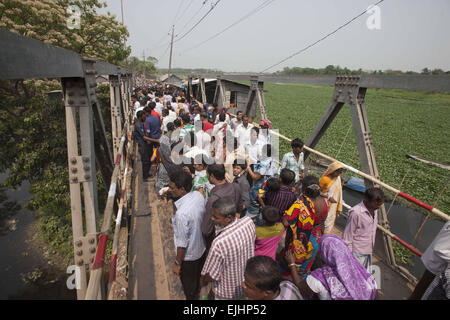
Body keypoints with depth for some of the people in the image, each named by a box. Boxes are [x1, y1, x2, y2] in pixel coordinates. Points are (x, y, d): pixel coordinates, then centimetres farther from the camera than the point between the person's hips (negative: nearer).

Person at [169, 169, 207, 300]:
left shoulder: (181, 213, -38)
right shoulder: (198, 195, -17)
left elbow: (182, 244, -25)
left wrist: (177, 263, -12)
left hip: (188, 256, -7)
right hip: (201, 248, 7)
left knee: (189, 286, 22)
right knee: (197, 278, 34)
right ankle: (197, 294, 60)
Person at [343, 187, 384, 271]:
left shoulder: (374, 210, 0)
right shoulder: (355, 213, -25)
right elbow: (347, 237, -18)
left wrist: (371, 250, 19)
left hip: (369, 252, 8)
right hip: (357, 254, -8)